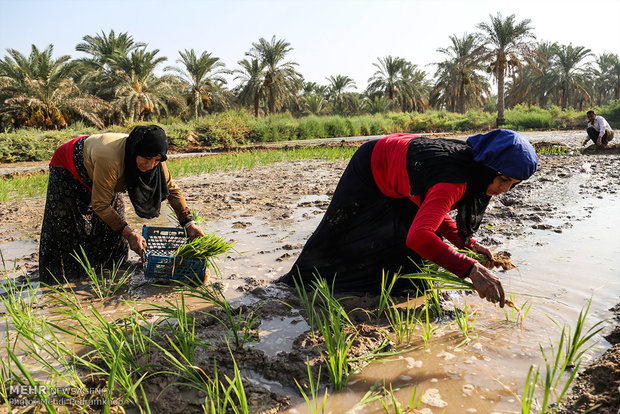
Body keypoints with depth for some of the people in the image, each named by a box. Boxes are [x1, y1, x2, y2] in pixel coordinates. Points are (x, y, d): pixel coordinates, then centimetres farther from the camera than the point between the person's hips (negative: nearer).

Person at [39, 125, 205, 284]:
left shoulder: (153, 159, -28)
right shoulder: (110, 159, -46)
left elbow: (171, 189, -14)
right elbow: (100, 205, -34)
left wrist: (189, 223, -18)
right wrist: (129, 233, -34)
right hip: (67, 169, -6)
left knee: (114, 221, 7)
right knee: (64, 228, -2)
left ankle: (108, 268, 28)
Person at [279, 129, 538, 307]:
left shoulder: (470, 163, -15)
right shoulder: (454, 181, -42)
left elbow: (434, 212, -3)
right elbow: (418, 236, -57)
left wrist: (466, 242, -15)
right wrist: (471, 269, -58)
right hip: (371, 168, -7)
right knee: (339, 232, 9)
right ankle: (298, 279, 34)